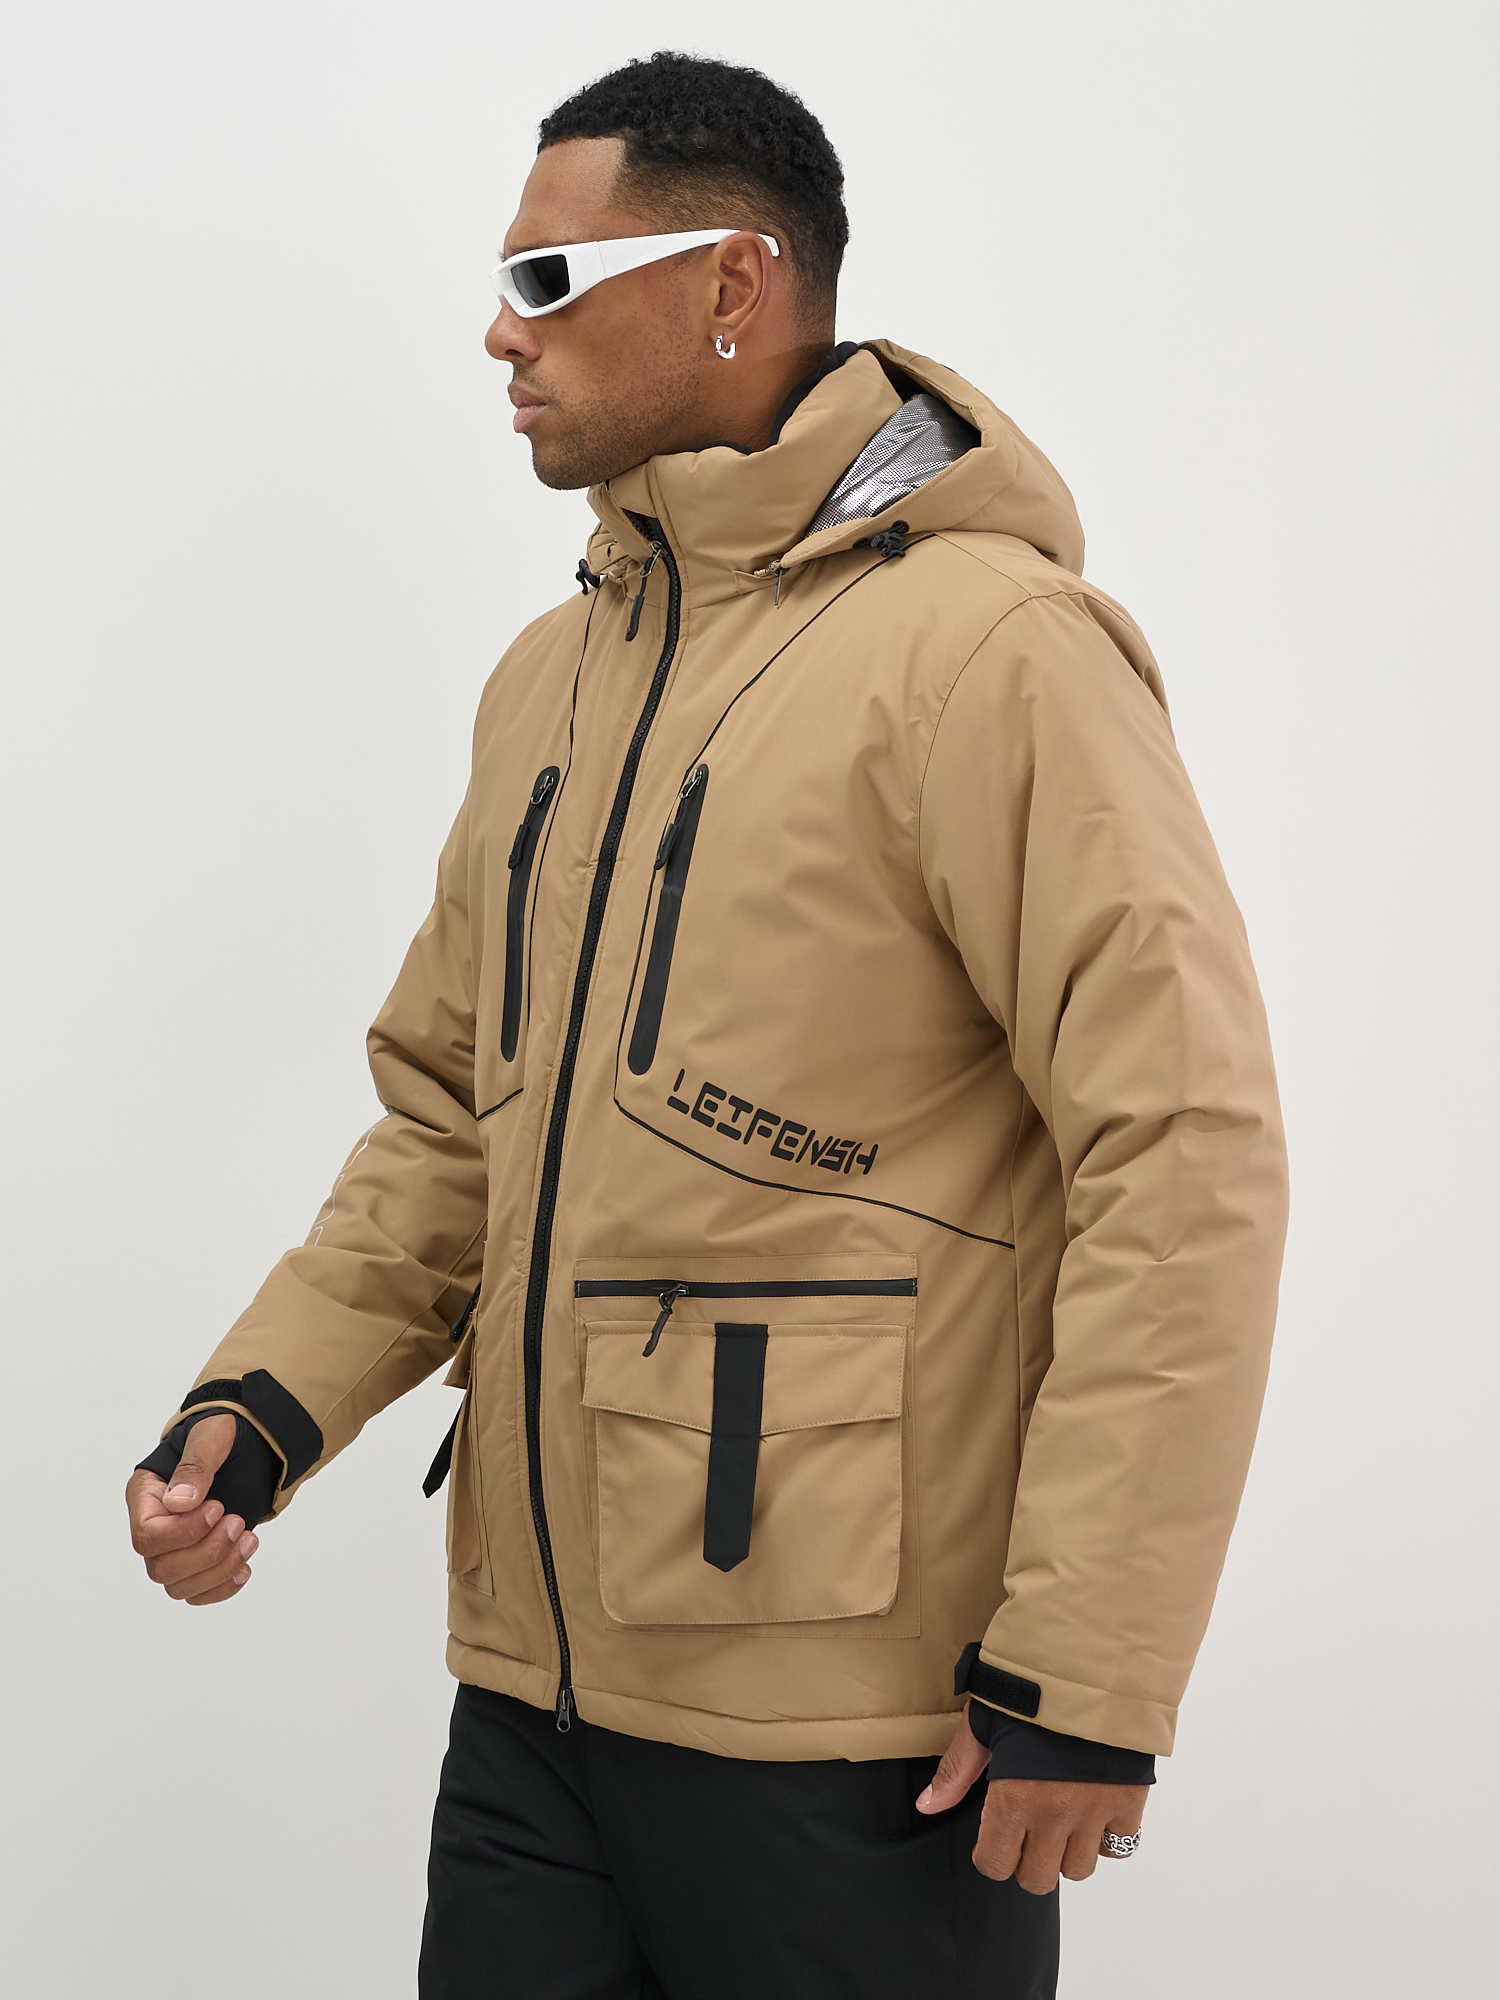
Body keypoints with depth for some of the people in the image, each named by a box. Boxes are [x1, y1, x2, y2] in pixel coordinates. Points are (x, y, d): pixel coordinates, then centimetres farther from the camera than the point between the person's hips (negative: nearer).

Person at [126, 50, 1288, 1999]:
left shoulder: (985, 643, -11)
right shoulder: (551, 677, 14)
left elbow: (1186, 1160, -16)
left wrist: (1085, 1684, -18)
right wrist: (267, 1401, 2)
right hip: (535, 1689, 7)